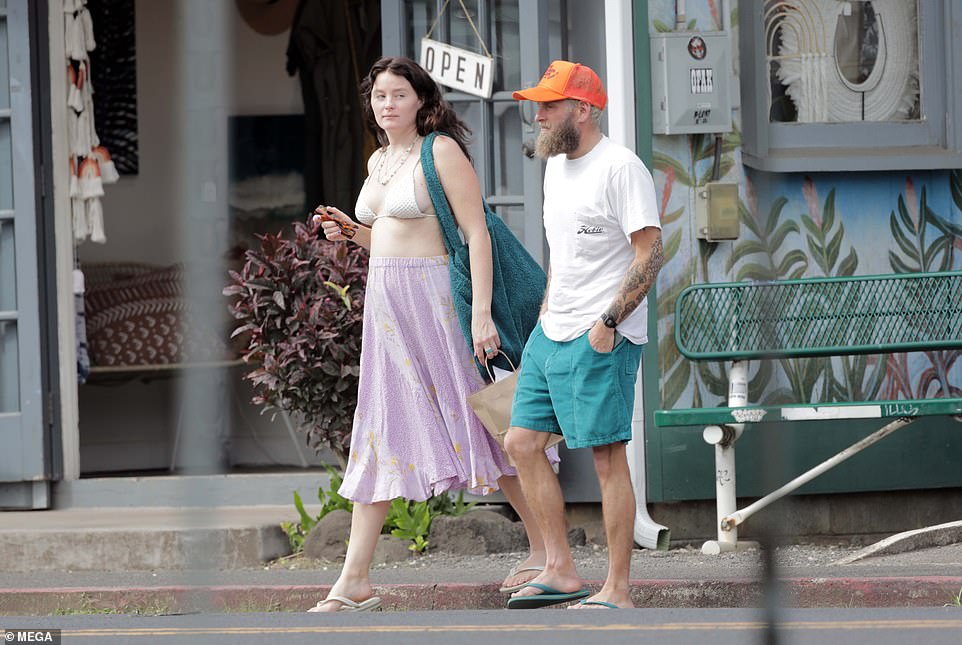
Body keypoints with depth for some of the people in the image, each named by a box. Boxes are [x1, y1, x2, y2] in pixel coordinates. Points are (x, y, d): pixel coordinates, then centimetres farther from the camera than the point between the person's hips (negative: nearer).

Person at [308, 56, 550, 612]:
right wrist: (351, 231, 7)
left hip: (434, 296, -8)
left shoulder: (441, 151, -8)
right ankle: (355, 580, 3)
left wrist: (481, 312, -21)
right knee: (380, 431, 5)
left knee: (473, 416, -3)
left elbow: (476, 232, -14)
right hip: (385, 304, 8)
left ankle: (545, 549, 8)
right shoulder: (379, 160, 16)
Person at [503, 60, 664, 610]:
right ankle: (561, 572, 14)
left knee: (608, 457, -7)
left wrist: (608, 322, -20)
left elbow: (651, 253, -17)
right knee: (522, 442, 8)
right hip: (551, 334, 10)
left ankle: (617, 591, -3)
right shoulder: (557, 164, 15)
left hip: (601, 339, -10)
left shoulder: (620, 168, -13)